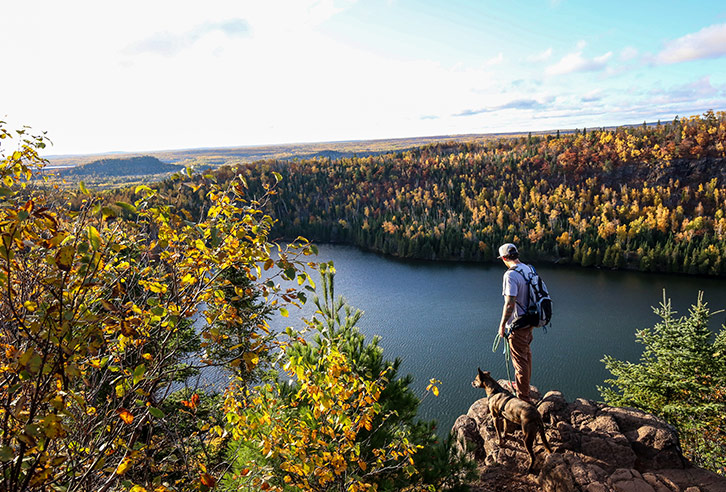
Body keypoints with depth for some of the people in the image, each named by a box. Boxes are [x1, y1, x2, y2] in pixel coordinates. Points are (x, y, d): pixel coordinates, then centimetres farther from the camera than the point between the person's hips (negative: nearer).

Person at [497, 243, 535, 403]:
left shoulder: (511, 275, -24)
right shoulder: (528, 269, 3)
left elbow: (510, 304, -26)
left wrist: (502, 325, -16)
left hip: (517, 324, -9)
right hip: (530, 321, 9)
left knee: (520, 360, 2)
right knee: (526, 353, 25)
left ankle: (523, 397, 14)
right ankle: (524, 384, 45)